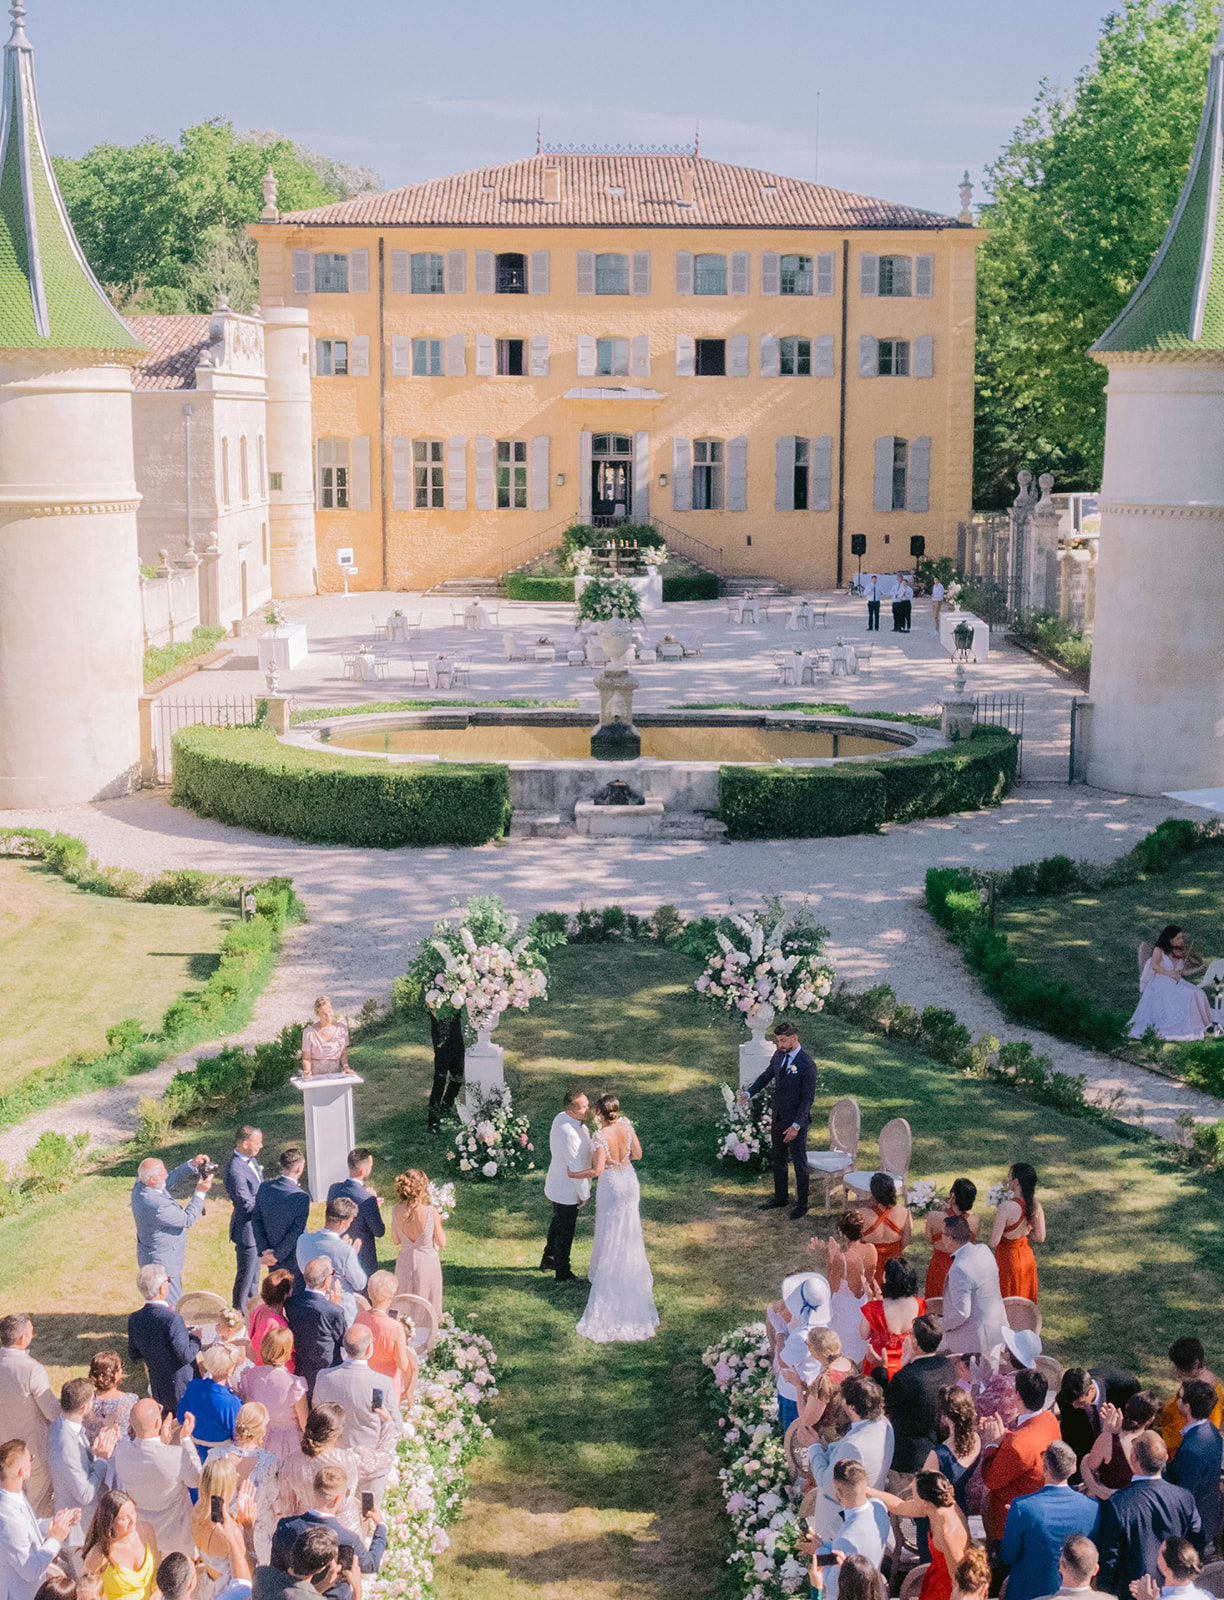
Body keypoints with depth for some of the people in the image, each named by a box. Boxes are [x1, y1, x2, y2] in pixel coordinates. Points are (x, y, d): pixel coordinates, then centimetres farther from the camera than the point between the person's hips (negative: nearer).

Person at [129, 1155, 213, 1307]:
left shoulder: (140, 1185, -9)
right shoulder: (156, 1205, -36)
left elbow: (172, 1178, 6)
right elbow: (188, 1219, -23)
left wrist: (192, 1165, -7)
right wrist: (200, 1193, -17)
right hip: (164, 1263, -10)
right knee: (172, 1307, 4)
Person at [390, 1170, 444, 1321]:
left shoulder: (396, 1211, -12)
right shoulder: (431, 1213, -22)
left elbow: (395, 1240, 2)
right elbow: (442, 1243, -11)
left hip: (404, 1262, 3)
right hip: (428, 1261, -3)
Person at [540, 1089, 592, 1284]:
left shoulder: (561, 1118, -7)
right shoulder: (569, 1133, -37)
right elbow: (575, 1167, -28)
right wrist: (584, 1194, -15)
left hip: (557, 1185, 9)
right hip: (567, 1191, -9)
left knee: (558, 1222, 29)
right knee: (565, 1231, 10)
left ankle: (548, 1260, 49)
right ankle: (563, 1274, 28)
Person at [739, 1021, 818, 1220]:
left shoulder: (806, 1064, -20)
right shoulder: (778, 1055, 1)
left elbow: (808, 1098, -20)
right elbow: (766, 1076, 13)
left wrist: (796, 1125, -24)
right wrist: (749, 1093, -6)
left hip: (796, 1121, -7)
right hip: (778, 1119, 7)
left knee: (799, 1163, 6)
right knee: (779, 1160, 20)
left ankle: (802, 1205, 18)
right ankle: (780, 1198, 36)